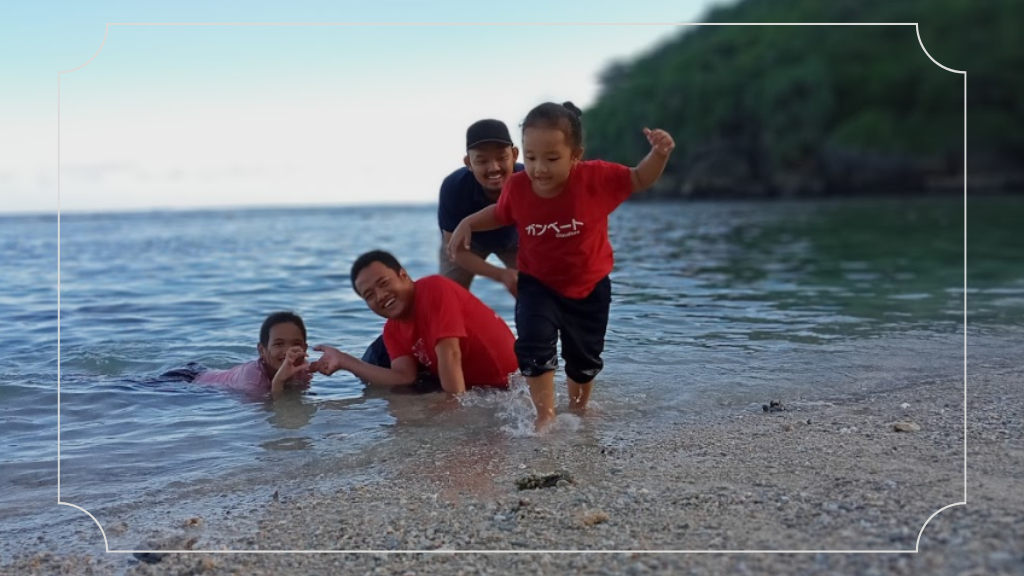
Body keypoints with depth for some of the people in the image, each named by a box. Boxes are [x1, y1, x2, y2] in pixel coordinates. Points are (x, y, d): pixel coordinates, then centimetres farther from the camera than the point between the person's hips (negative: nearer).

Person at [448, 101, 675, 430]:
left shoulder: (596, 178, -25)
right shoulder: (518, 187, -19)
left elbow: (640, 180, -11)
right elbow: (500, 214, 4)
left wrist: (659, 152, -29)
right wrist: (468, 224, -10)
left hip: (589, 287, 0)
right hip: (538, 285, 0)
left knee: (584, 359, 17)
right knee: (534, 347, -21)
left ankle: (578, 410, 44)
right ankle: (545, 416, -6)